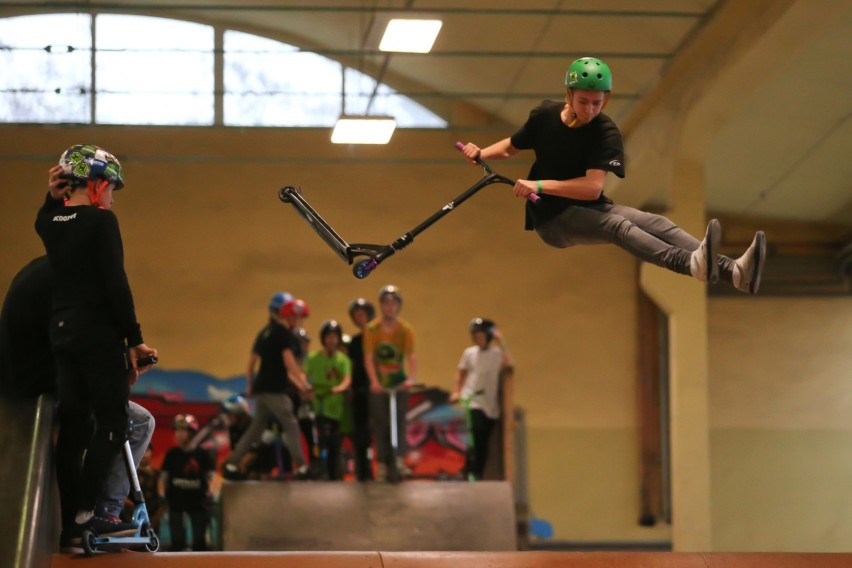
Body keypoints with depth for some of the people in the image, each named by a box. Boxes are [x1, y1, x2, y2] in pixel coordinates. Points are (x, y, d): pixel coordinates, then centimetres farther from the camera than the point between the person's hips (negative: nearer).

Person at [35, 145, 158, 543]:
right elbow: (116, 284, -16)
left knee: (73, 424, 9)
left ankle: (70, 520, 8)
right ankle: (85, 512, -13)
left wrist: (53, 195, 16)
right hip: (99, 334, -7)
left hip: (61, 332, 7)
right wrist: (134, 339, -11)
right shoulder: (101, 220, -11)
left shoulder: (49, 223, 8)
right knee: (112, 423, -4)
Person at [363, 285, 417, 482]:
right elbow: (368, 357, -12)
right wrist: (374, 381, -26)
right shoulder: (372, 329, -5)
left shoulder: (406, 329, -4)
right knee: (380, 424, 0)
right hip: (379, 385, 0)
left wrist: (411, 378, -30)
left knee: (399, 419, -10)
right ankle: (381, 465, 4)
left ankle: (399, 459, -16)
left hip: (399, 383, 0)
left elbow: (411, 356, -14)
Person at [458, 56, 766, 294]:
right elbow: (512, 146, 18)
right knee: (617, 225, -33)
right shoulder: (544, 116, -3)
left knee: (655, 223, -25)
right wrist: (480, 153, -1)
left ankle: (734, 271, -45)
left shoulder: (606, 133, -8)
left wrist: (541, 185, -28)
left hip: (589, 208, 2)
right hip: (551, 218, -2)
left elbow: (593, 187, -21)